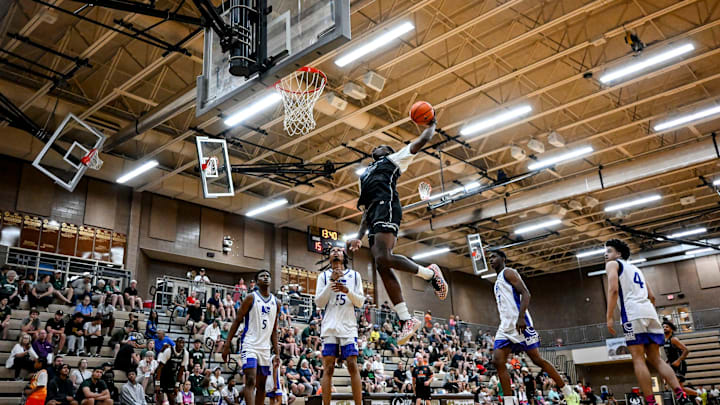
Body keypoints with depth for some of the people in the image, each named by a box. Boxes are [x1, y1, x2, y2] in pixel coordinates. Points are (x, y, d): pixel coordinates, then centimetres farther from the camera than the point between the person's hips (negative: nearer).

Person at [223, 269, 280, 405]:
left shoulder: (276, 303, 11)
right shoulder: (251, 298, -3)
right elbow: (237, 321, -4)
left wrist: (277, 351, 9)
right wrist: (227, 345, -9)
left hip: (265, 347, 5)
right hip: (249, 345, -5)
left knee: (261, 385, 9)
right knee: (251, 381, -17)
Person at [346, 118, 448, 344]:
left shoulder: (394, 159, 21)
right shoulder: (367, 175, 37)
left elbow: (421, 141, 14)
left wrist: (431, 125, 32)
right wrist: (360, 236, 19)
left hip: (387, 208, -7)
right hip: (374, 212, 7)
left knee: (383, 259, -28)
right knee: (382, 268, -7)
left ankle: (430, 273, -7)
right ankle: (406, 319, -8)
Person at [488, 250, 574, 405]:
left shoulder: (508, 272, -2)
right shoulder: (497, 282, 25)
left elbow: (525, 293, -14)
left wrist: (521, 318, -25)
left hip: (519, 323, -8)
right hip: (505, 326, 9)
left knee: (537, 359, -4)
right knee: (498, 361, -6)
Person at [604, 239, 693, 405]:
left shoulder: (612, 264, 9)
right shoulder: (636, 269, 32)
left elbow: (613, 289, -8)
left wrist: (610, 317, -10)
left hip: (633, 314, -7)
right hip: (650, 312, 7)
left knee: (638, 359, -7)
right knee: (655, 359, 8)